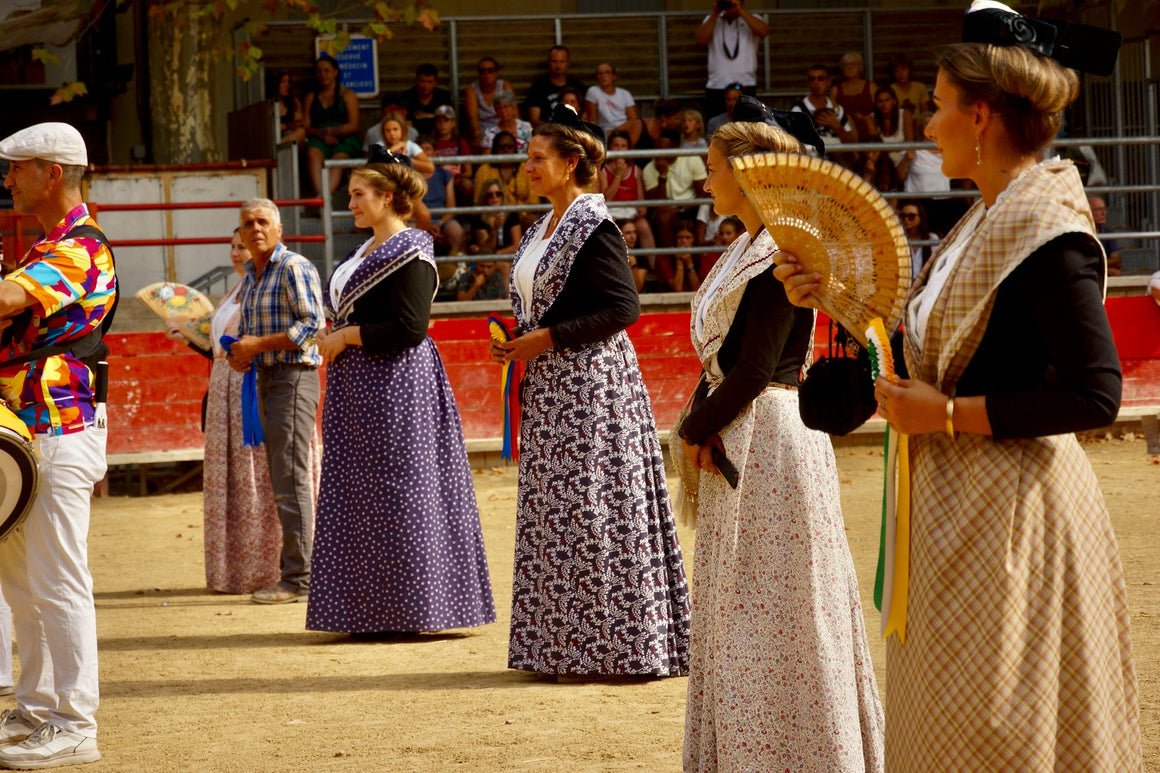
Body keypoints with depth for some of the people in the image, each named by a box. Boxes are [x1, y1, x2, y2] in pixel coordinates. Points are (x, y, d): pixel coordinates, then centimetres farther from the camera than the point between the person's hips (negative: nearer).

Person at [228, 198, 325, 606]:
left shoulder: (294, 268, -10)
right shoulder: (250, 277, 18)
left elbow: (312, 324, -17)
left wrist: (257, 345, -17)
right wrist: (238, 353, 5)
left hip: (293, 376, -9)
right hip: (266, 379, 9)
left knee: (291, 479, -11)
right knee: (282, 480, 10)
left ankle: (298, 577, -11)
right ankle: (295, 573, 14)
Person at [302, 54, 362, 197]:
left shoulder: (347, 95, 14)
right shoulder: (311, 97, 23)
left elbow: (353, 126, 3)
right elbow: (306, 127, 10)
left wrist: (330, 131, -10)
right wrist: (322, 134, -11)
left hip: (344, 139, -2)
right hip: (319, 140, 2)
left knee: (338, 159, -35)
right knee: (313, 153, -34)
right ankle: (319, 194, -54)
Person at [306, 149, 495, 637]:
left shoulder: (410, 254, -11)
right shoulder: (369, 251, 18)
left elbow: (409, 327, -19)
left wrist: (347, 336, -14)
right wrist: (332, 336, 9)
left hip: (395, 387, -10)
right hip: (360, 390, 10)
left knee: (392, 495, -6)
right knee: (359, 498, 8)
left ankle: (404, 610, -1)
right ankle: (369, 610, 12)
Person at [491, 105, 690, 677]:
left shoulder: (592, 226, -12)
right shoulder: (546, 228, 15)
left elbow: (622, 308, -17)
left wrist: (547, 339, -17)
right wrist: (518, 342, 6)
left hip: (591, 384, -9)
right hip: (550, 389, 9)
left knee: (591, 513, -6)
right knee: (553, 517, 9)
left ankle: (616, 645, 0)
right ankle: (567, 645, 14)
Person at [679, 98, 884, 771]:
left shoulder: (780, 254, -17)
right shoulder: (749, 249, 13)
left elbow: (753, 370, -20)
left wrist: (695, 429, -9)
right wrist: (702, 425, -3)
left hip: (771, 436, -10)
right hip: (740, 441, 10)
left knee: (769, 610, -4)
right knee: (740, 609, 14)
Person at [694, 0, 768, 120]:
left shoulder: (751, 19, 10)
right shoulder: (712, 20, 15)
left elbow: (763, 31, -12)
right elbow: (700, 40, -2)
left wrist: (740, 10, -13)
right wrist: (715, 13, -5)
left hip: (745, 86, -1)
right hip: (716, 86, 1)